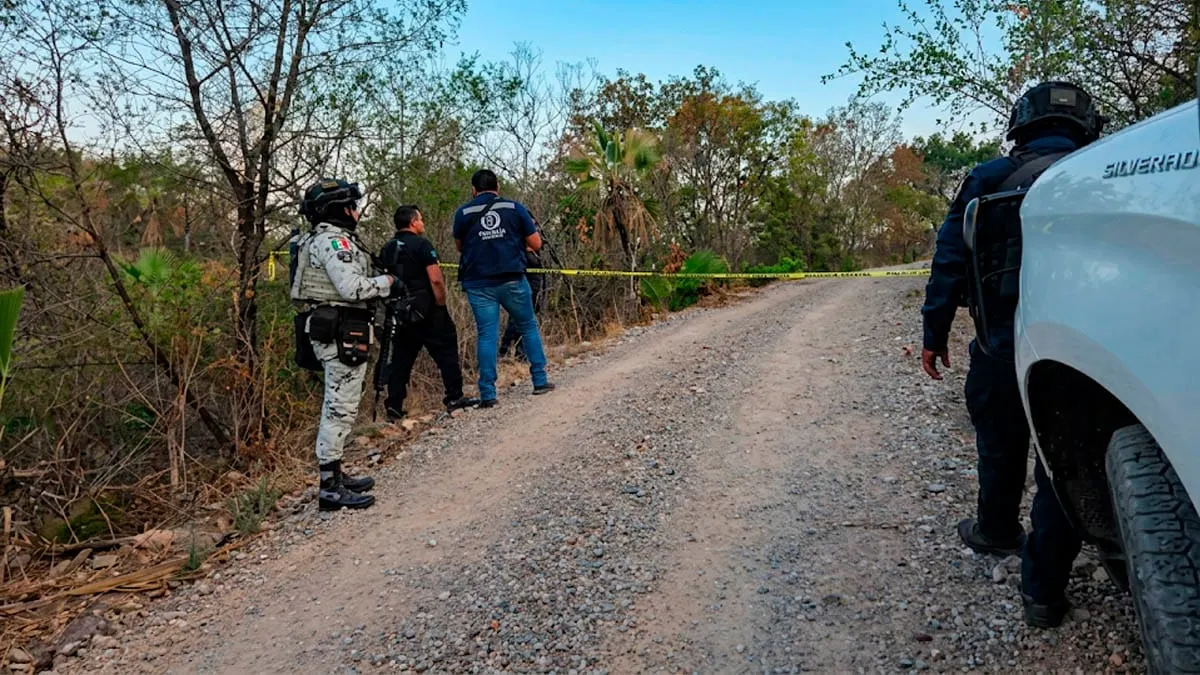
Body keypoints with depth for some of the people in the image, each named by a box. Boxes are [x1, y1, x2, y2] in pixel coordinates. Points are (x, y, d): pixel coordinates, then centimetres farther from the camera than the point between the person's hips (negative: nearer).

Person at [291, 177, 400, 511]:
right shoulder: (335, 240, -15)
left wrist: (376, 283, 13)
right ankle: (330, 487, -3)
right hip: (342, 332, -11)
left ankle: (334, 475, 28)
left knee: (336, 406, 18)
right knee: (341, 407, -8)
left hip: (329, 329, 11)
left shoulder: (321, 239, 18)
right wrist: (386, 282, -9)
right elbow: (352, 287, -24)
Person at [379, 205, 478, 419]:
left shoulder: (386, 249, 11)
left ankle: (394, 406, 7)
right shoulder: (421, 244, -9)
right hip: (426, 310, -6)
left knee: (401, 357, 10)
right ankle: (454, 398, 5)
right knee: (446, 350, 4)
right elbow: (436, 279, -17)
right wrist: (441, 304, -7)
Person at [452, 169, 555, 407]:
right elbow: (536, 244, 3)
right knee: (529, 327, 16)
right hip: (512, 280, 0)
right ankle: (540, 380, 18)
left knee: (486, 335, 3)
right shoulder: (515, 208, 1)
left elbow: (459, 246, 16)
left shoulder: (463, 213, 2)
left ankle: (487, 393, 0)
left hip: (479, 284, 0)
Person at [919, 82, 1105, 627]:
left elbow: (950, 261, -4)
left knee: (1000, 448, 22)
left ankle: (996, 531, 45)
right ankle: (1044, 592, 12)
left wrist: (935, 334, 3)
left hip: (1001, 346, 0)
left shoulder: (989, 179, -1)